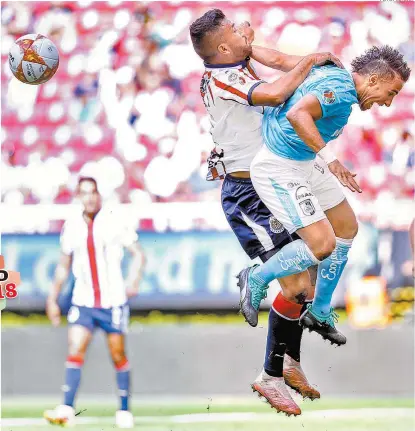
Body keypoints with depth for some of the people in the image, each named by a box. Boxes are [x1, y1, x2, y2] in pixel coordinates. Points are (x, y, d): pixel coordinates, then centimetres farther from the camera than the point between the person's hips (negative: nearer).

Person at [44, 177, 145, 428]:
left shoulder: (113, 223, -5)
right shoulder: (72, 227, 6)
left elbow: (138, 254, -2)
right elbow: (64, 266, 17)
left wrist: (133, 281, -18)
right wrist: (53, 299, 16)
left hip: (113, 301, -2)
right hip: (83, 302, 2)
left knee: (119, 357, 4)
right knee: (74, 351, -12)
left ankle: (125, 412, 16)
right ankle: (67, 410, -17)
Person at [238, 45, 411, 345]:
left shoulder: (331, 71, 4)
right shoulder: (341, 90, -26)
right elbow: (297, 114, -41)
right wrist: (328, 157, -41)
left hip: (305, 164, 11)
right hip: (278, 171, -11)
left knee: (347, 227, 17)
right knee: (323, 245, -17)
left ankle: (320, 313, 30)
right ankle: (257, 280, 8)